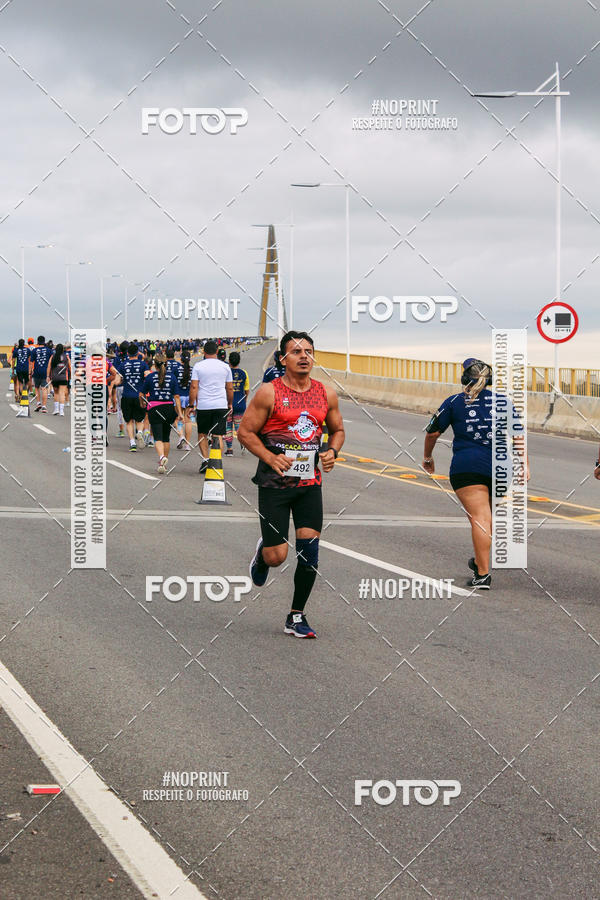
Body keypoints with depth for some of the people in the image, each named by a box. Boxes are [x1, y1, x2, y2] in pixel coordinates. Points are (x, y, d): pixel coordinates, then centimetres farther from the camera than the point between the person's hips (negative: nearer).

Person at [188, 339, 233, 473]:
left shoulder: (198, 366, 0)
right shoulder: (225, 367, 6)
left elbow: (193, 387, -5)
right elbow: (230, 388, 10)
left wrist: (191, 405, 0)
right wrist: (230, 404, 22)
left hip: (203, 405, -1)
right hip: (221, 405, 1)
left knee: (202, 434, 14)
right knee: (218, 435, 1)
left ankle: (205, 459, 3)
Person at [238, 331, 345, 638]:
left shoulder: (326, 394, 6)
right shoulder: (269, 393, -7)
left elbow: (337, 430, 20)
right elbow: (245, 432, -4)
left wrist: (332, 452, 0)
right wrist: (270, 458, -16)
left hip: (309, 483, 4)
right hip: (274, 483, -4)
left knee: (309, 552, -2)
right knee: (277, 556, -5)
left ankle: (296, 617, 13)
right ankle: (262, 551, 34)